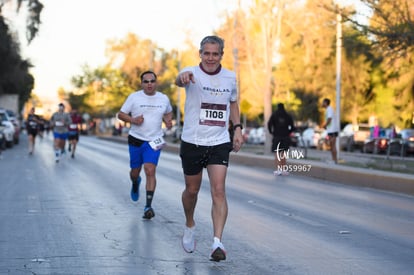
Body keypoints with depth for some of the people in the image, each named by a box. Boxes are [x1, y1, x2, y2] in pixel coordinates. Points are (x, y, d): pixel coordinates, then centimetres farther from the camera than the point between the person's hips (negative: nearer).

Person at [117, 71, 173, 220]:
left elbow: (168, 112, 22)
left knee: (150, 171, -14)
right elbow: (121, 114, 1)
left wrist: (168, 121, 0)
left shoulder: (164, 99, 3)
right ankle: (135, 183, 51)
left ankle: (148, 206, -14)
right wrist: (133, 120, -18)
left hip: (154, 141, 0)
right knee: (135, 171, 12)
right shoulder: (134, 97, -4)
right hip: (136, 140, 0)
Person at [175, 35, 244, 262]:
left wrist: (237, 128, 6)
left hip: (219, 143, 1)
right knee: (192, 190, 13)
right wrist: (183, 77, -59)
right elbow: (180, 81, -34)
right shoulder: (192, 73, -10)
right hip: (192, 142, -1)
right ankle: (190, 226, 41)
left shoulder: (230, 77, 3)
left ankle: (217, 242, -17)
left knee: (219, 191, -13)